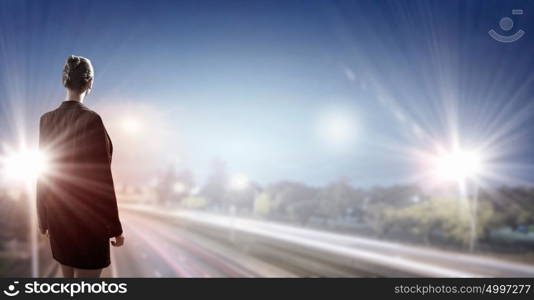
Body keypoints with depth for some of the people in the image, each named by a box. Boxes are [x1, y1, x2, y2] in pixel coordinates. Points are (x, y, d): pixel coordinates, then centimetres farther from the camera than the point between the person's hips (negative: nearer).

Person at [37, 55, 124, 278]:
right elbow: (102, 177, -16)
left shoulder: (46, 120, 0)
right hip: (88, 216, -6)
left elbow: (43, 172, 7)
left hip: (57, 213, 6)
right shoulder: (90, 120, -18)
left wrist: (44, 218, 18)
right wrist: (115, 227, -9)